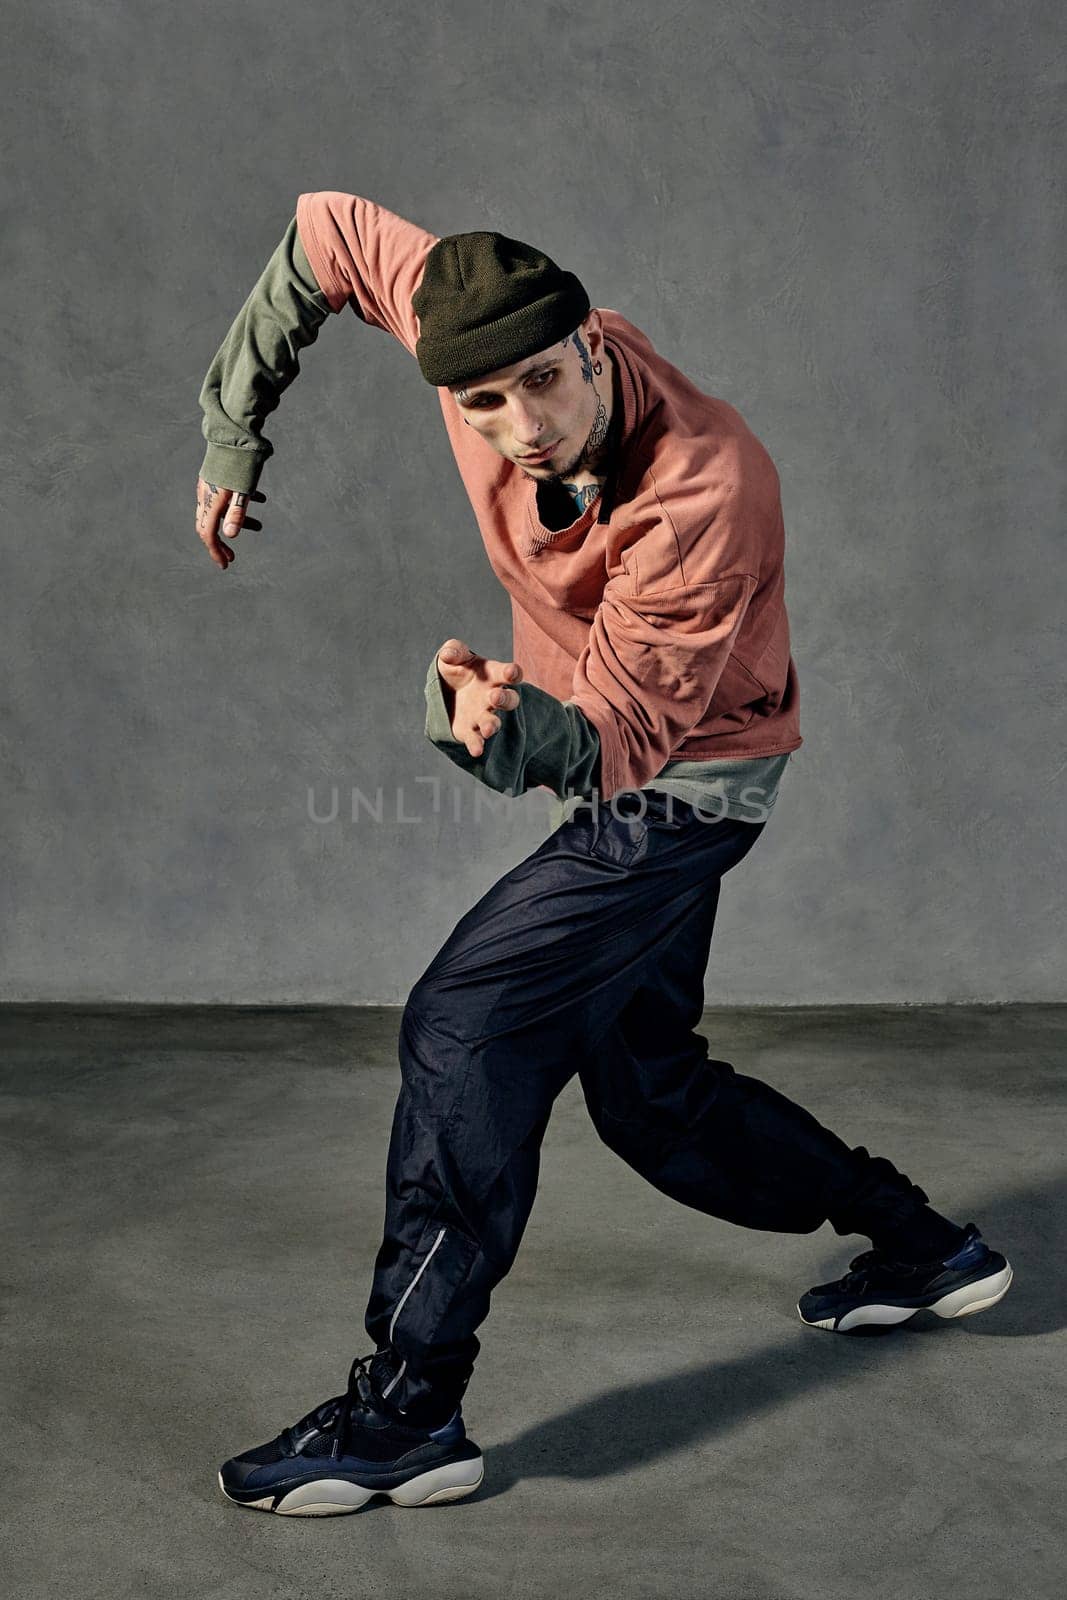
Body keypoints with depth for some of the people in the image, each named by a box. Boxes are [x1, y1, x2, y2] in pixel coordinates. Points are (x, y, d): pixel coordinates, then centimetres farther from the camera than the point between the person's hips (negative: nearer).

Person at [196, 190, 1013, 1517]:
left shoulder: (708, 491, -34)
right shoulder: (474, 335, -17)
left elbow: (609, 741, -32)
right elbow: (326, 231, 0)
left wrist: (505, 730, -55)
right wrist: (231, 436, 1)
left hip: (682, 786, -8)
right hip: (629, 788, 8)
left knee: (463, 1023, -18)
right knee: (646, 1093, 17)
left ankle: (408, 1414, -12)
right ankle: (925, 1250, 34)